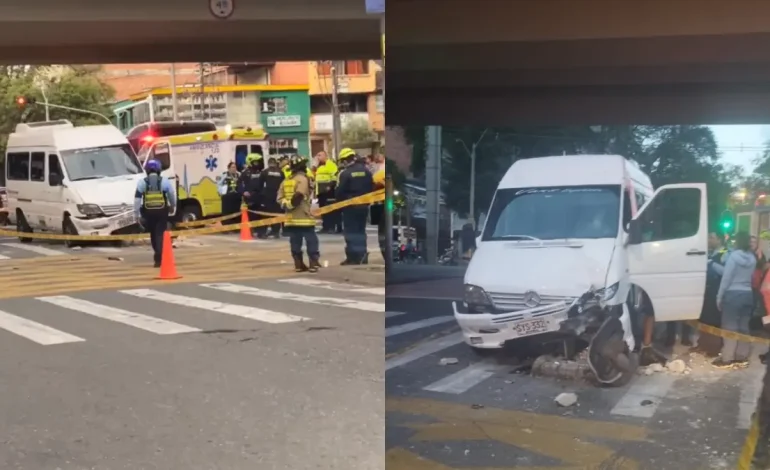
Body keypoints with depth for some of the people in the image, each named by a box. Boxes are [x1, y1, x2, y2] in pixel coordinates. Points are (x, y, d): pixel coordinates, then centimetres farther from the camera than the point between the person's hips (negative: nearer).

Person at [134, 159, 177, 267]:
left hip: (148, 212, 1)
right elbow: (172, 196, 8)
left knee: (153, 234, 18)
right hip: (162, 211, -1)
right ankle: (158, 258, -14)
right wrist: (172, 206, 27)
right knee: (160, 234, -1)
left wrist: (137, 214, 1)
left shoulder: (142, 182, 2)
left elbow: (137, 199, -2)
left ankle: (158, 254, 31)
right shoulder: (165, 181, 0)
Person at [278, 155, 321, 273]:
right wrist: (291, 204, -10)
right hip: (304, 217, -7)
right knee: (311, 240, -1)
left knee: (295, 242, 8)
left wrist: (286, 205, 0)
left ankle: (299, 264, 9)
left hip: (291, 218, 7)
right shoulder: (303, 178, -8)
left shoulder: (285, 181, 14)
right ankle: (313, 263, -5)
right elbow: (299, 195, -21)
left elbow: (279, 198, 7)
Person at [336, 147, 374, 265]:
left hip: (350, 207, -6)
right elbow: (372, 188, 9)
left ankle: (353, 258, -2)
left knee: (351, 231, 1)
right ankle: (362, 256, 13)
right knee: (361, 230, 14)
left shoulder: (345, 173, -13)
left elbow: (340, 192, -13)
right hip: (363, 205, 6)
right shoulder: (366, 171, 5)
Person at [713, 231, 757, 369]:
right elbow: (750, 276, 9)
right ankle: (742, 357, 16)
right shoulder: (752, 258, 7)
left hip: (733, 294, -6)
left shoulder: (734, 256, -12)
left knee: (730, 327, -2)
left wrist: (719, 296, -7)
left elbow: (726, 277, -12)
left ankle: (727, 359, -1)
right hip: (748, 294, 6)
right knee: (743, 326, 11)